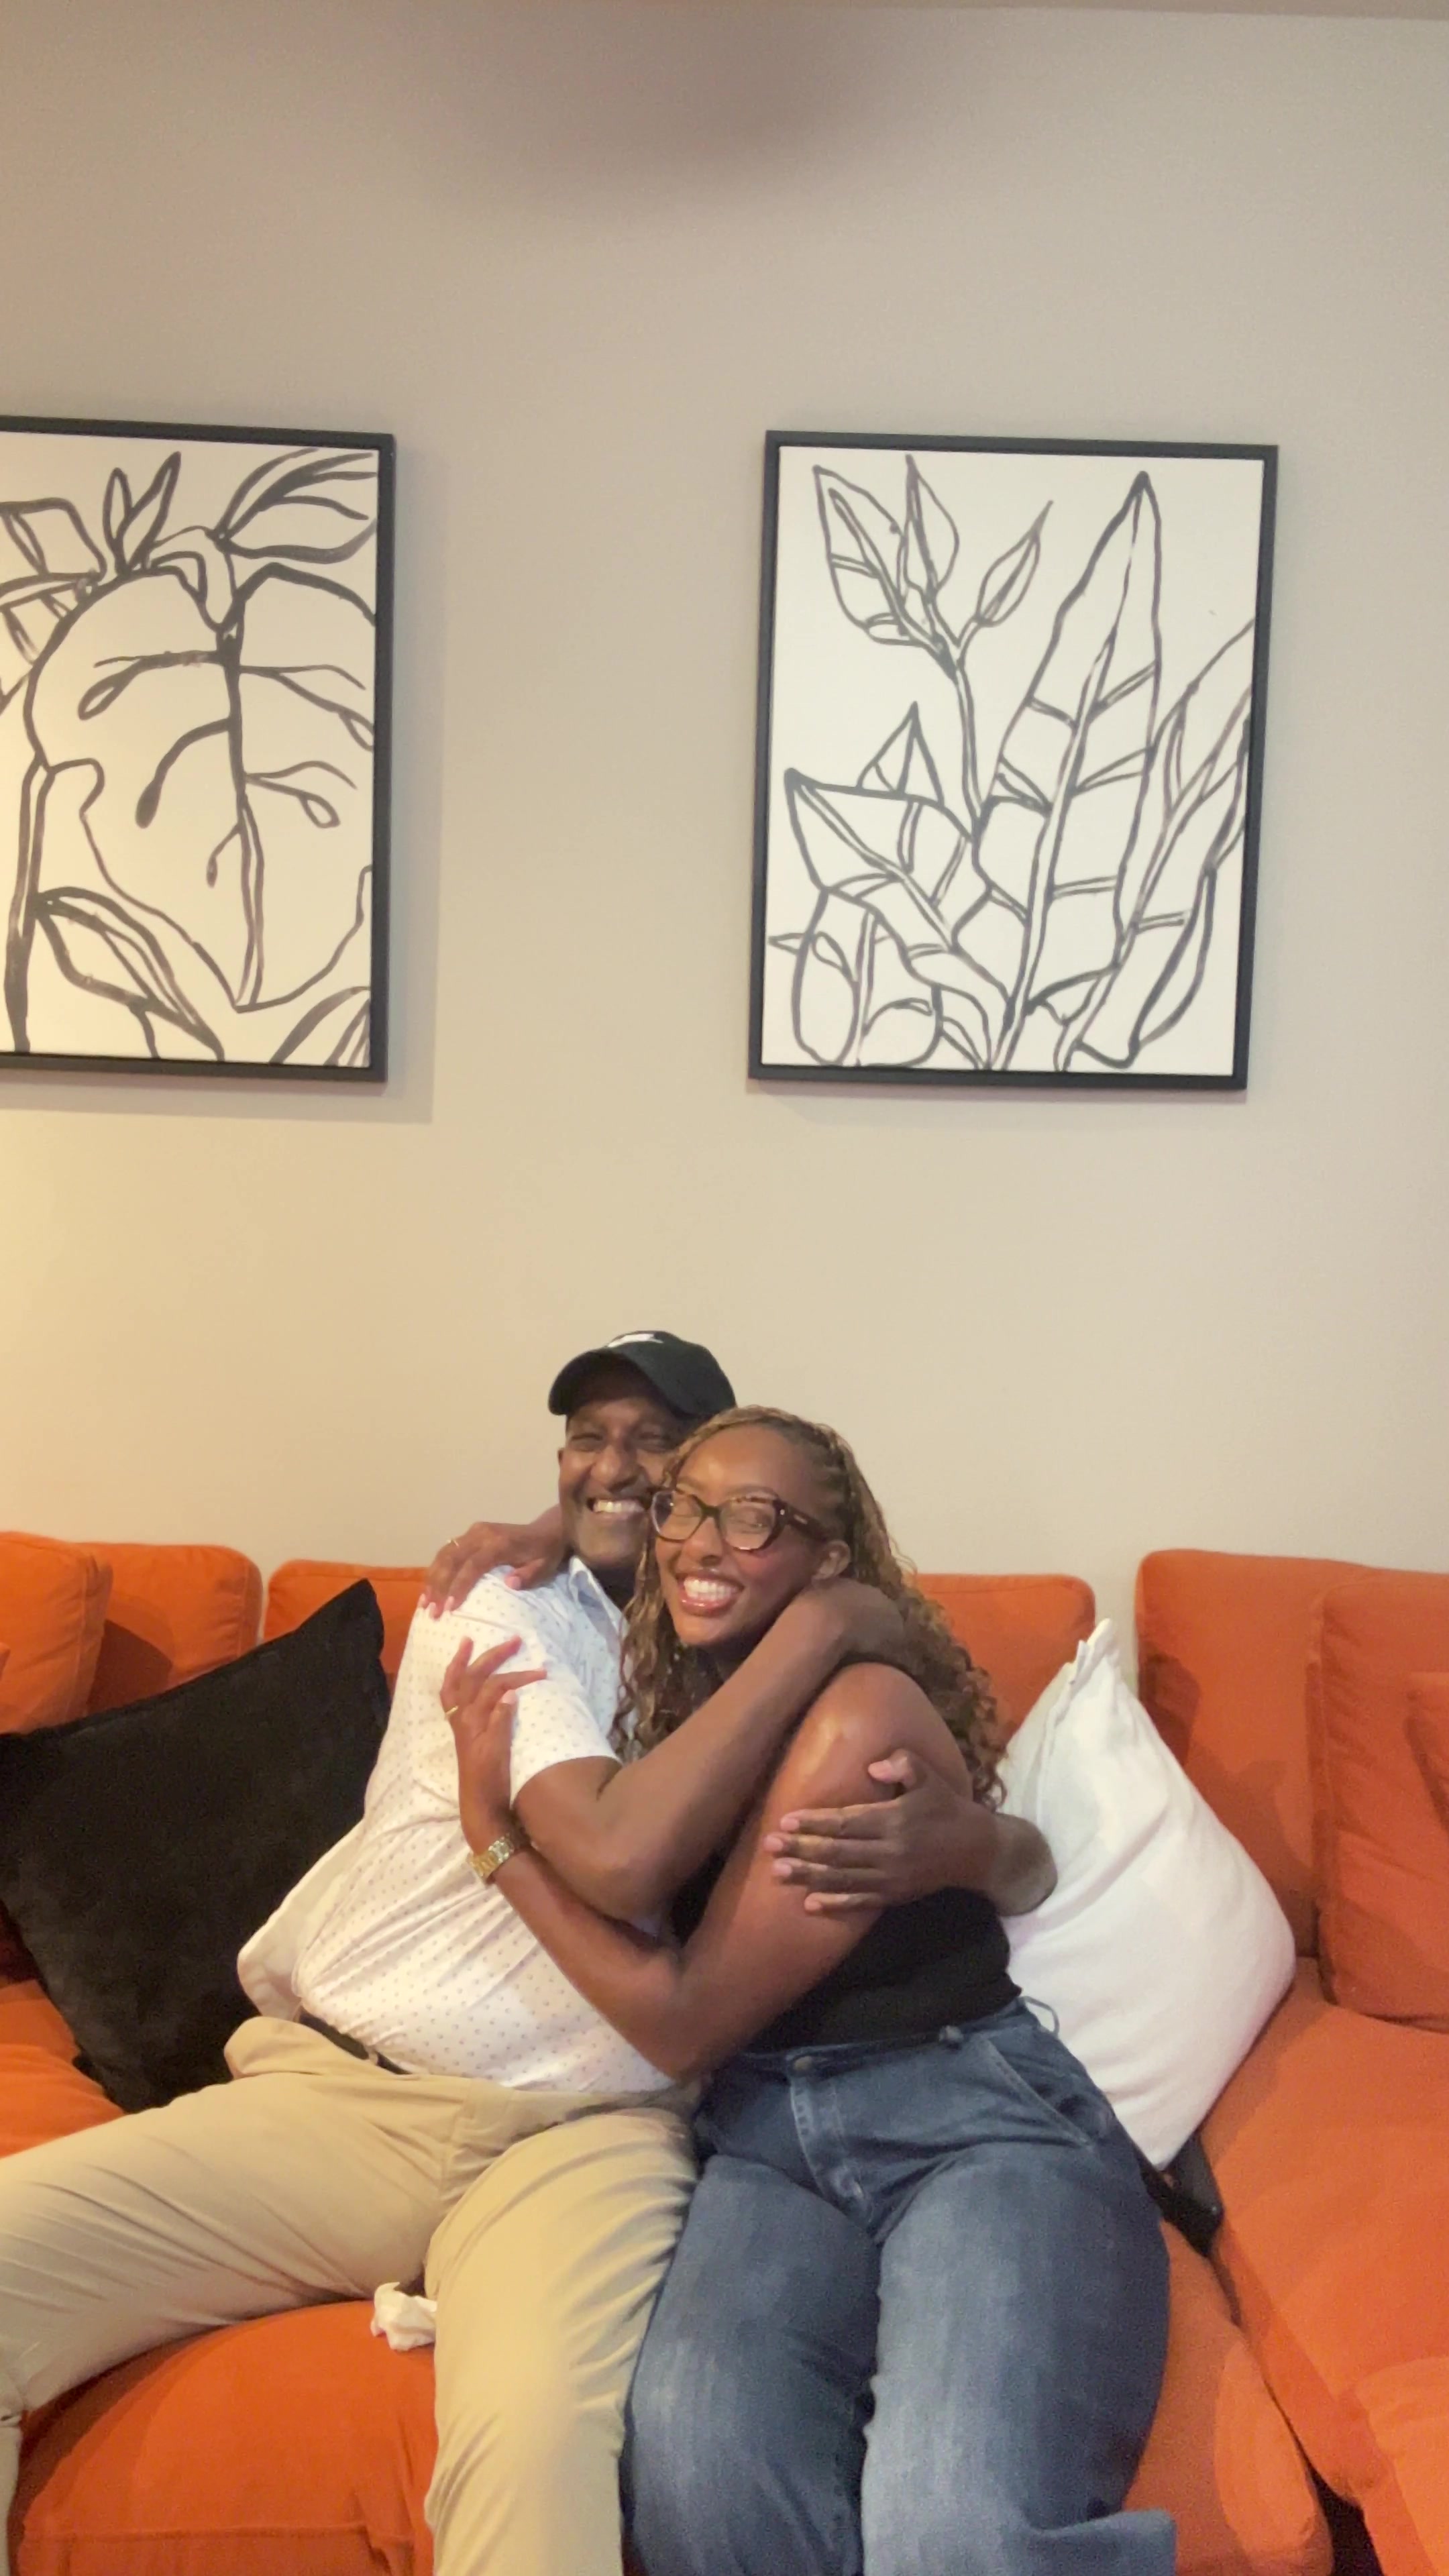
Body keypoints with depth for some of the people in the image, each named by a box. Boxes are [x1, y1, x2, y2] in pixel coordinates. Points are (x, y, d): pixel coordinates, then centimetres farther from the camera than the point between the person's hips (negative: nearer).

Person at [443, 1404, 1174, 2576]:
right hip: (769, 2139, 6)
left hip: (973, 2123, -6)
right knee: (696, 2469, -28)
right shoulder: (686, 1702, 7)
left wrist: (491, 1823, -9)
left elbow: (682, 2020, -13)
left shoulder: (863, 1714, -14)